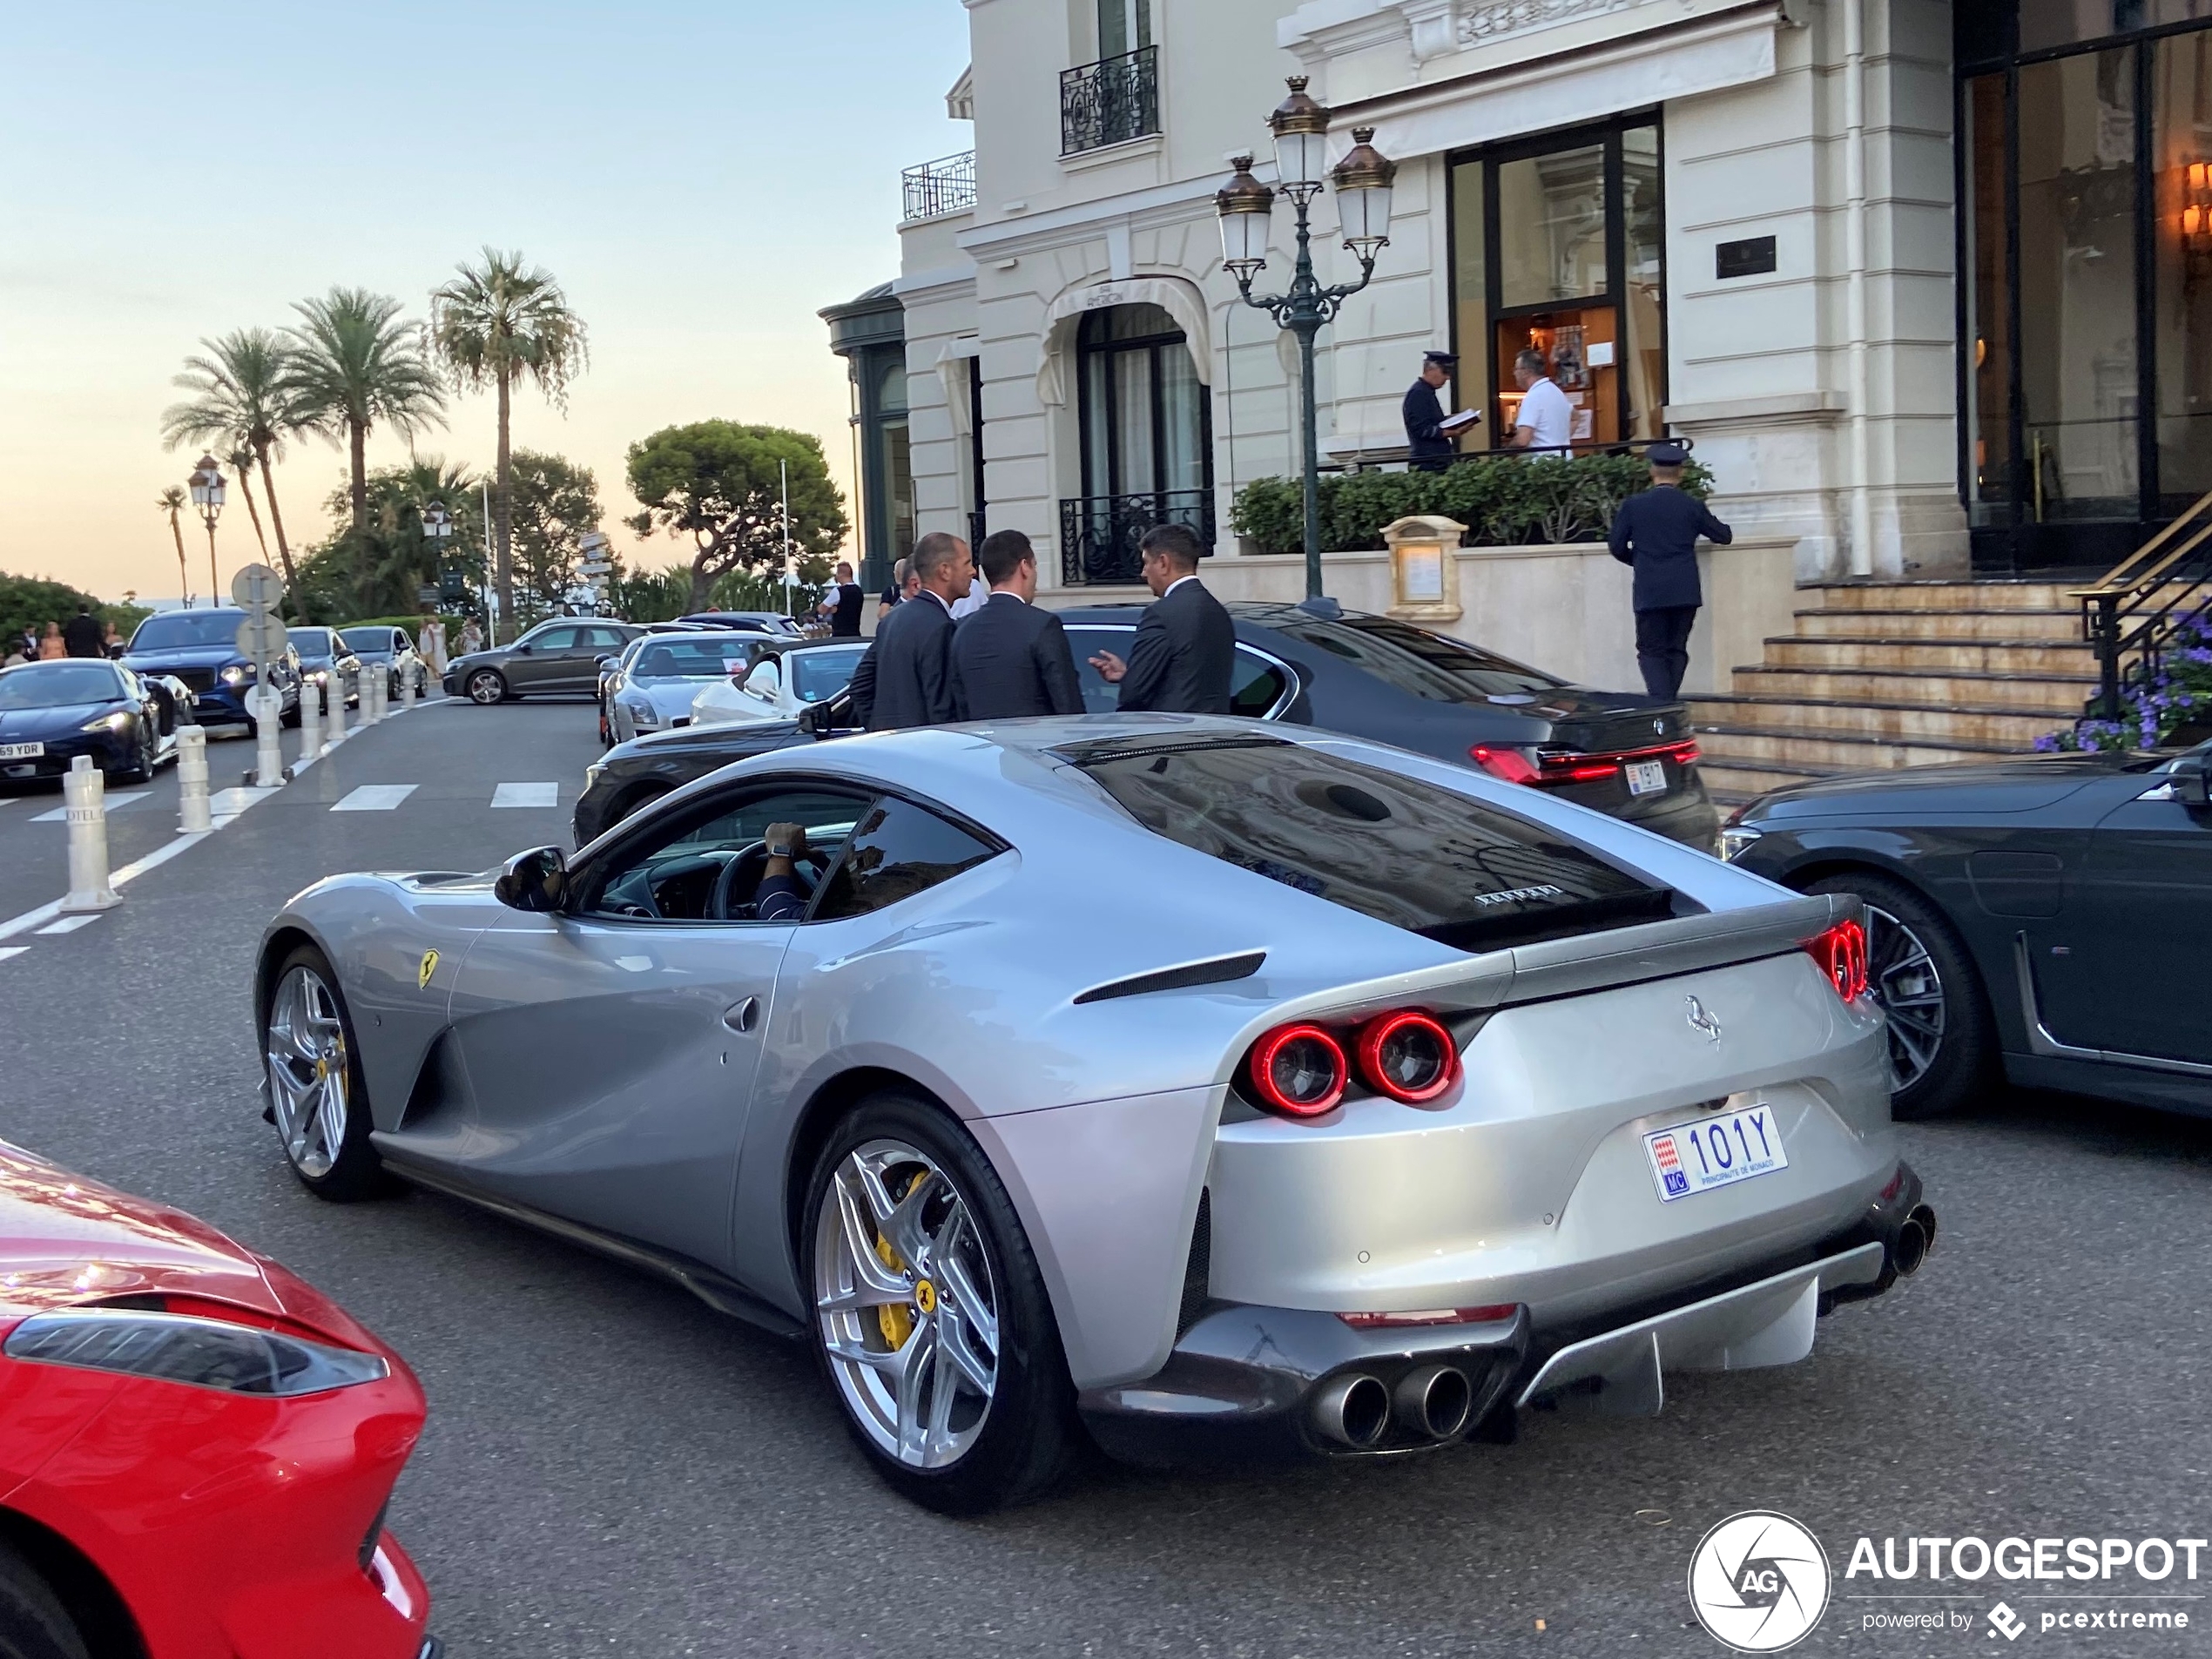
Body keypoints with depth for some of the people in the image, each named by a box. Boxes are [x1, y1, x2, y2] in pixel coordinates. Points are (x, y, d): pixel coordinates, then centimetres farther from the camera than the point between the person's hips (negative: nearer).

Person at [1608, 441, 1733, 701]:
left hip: (1649, 594, -1)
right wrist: (1712, 524, 33)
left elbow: (1616, 546, 2)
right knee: (1677, 650, 13)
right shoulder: (1692, 506, 0)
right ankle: (1670, 704, 11)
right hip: (1685, 592, 2)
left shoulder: (1633, 505, -3)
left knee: (1651, 652, 3)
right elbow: (1724, 536, 10)